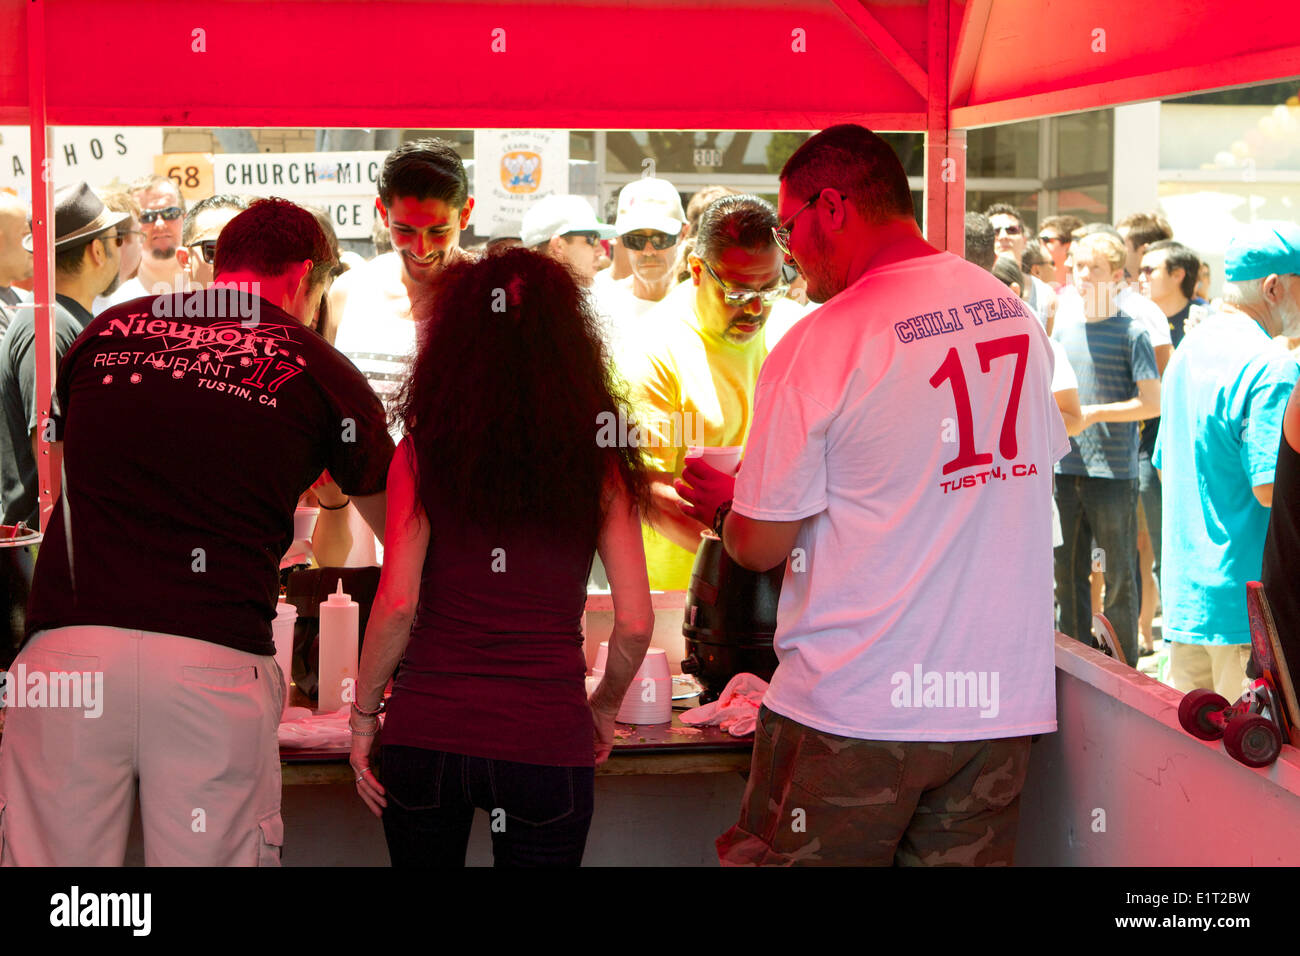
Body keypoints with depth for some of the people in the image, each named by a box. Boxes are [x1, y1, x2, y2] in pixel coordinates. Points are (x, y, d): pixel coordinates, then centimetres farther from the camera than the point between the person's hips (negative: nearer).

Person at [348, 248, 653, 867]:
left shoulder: (423, 452, -2)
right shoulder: (598, 463, 0)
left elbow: (397, 603, -8)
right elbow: (635, 623, -2)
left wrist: (363, 715, 3)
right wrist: (604, 707, 15)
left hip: (426, 728, 0)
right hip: (547, 735, 0)